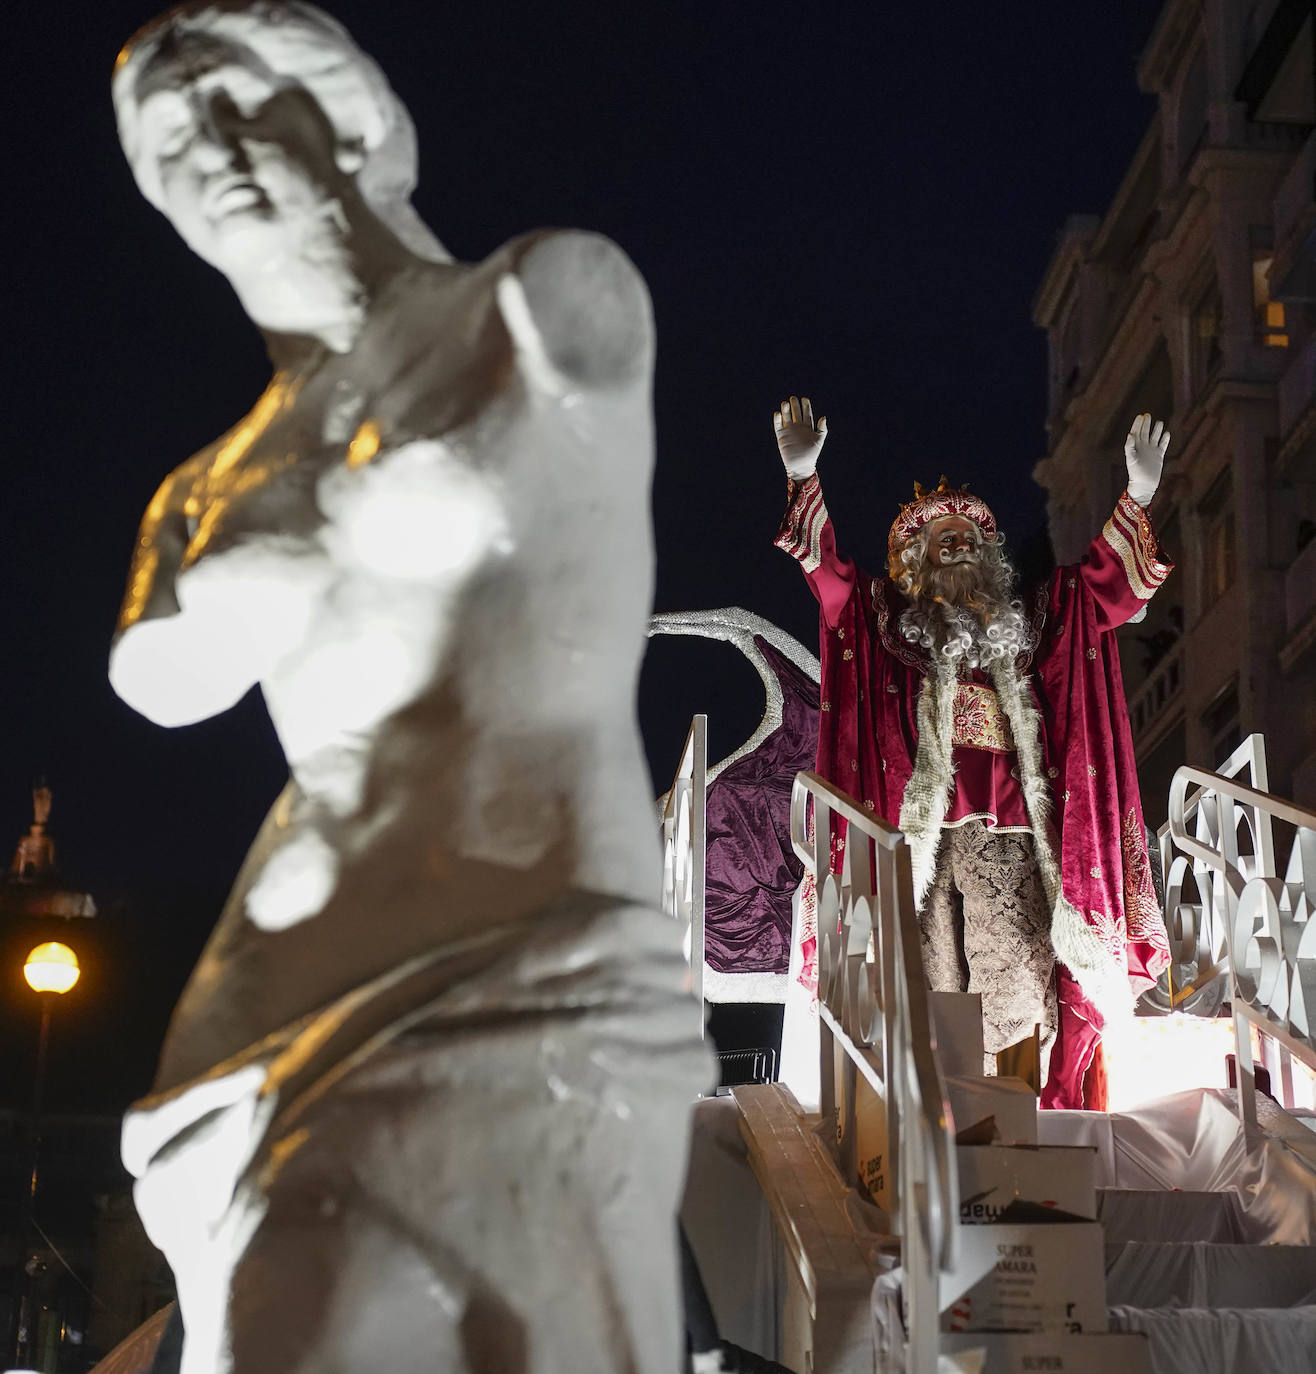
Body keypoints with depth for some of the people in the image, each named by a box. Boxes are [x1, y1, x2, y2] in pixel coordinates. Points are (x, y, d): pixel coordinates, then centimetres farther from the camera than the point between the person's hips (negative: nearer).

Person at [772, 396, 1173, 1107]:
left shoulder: (1028, 623, 19)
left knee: (1017, 982, -5)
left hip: (1006, 833, 2)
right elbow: (829, 572, 1)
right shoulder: (892, 621, 12)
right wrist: (804, 477, -13)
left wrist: (1137, 496, 2)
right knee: (931, 981, -4)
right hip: (921, 826, -2)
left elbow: (1103, 578, 16)